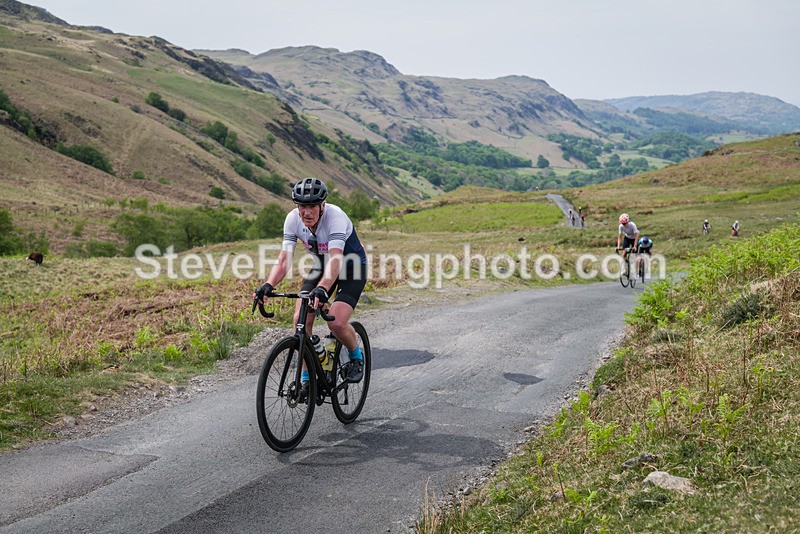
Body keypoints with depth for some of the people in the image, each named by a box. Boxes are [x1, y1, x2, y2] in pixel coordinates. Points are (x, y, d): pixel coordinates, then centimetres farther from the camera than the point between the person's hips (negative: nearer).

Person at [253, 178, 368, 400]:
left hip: (352, 266, -5)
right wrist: (267, 286, -39)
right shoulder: (293, 219, -18)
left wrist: (322, 289, -63)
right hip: (322, 266, 5)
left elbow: (336, 260, -46)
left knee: (336, 323, -24)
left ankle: (357, 356, 9)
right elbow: (283, 260, -21)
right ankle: (305, 377, 3)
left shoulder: (335, 217, -33)